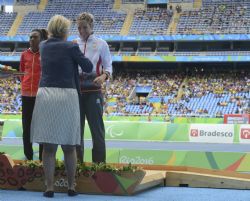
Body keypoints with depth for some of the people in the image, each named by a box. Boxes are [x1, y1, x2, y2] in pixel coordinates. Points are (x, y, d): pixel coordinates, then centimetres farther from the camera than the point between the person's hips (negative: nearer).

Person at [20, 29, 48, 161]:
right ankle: (28, 158, 16)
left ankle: (42, 159, 6)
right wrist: (25, 84, 11)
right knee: (27, 127, 6)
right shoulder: (25, 55, 7)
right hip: (27, 94, 4)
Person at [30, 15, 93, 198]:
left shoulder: (44, 46, 11)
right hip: (67, 96, -3)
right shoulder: (71, 47, -2)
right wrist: (79, 54, 22)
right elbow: (88, 68, 4)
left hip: (46, 95, 3)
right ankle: (71, 187, 12)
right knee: (69, 146, 8)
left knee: (49, 146, 4)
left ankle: (49, 187, 1)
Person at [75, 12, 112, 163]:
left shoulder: (101, 44, 2)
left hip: (93, 90, -3)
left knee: (97, 127, -3)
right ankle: (77, 161, 18)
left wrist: (104, 76, -21)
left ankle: (99, 162, 3)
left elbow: (108, 66, 0)